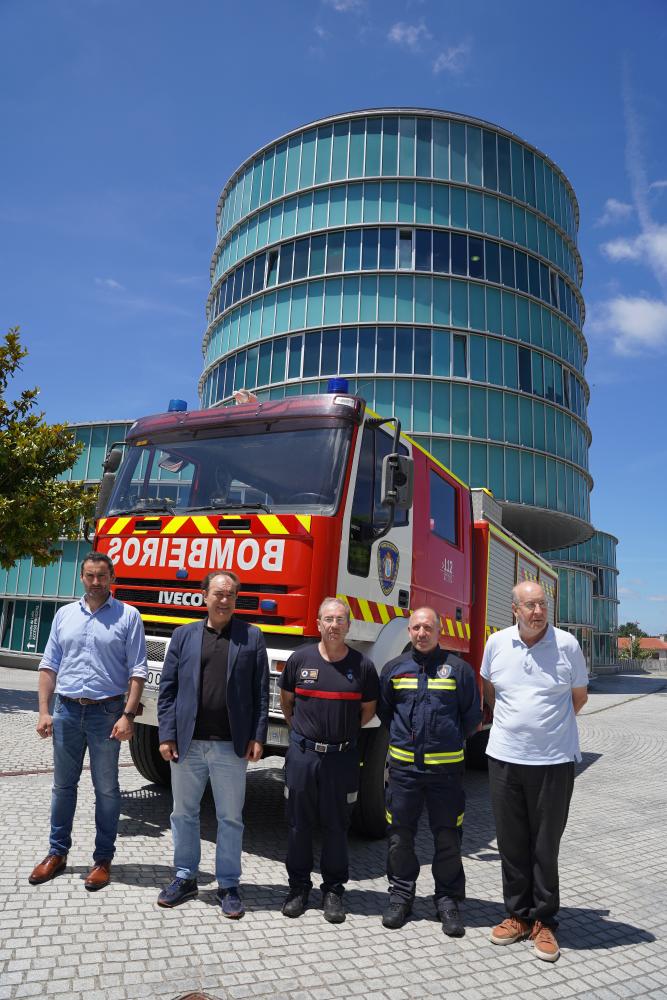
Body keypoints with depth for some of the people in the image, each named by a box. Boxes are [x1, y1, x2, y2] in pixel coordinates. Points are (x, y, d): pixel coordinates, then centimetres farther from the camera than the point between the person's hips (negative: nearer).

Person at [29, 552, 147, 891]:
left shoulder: (128, 616, -4)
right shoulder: (64, 614, 8)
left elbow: (137, 671, -7)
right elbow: (49, 665, 9)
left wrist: (128, 716, -13)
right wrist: (44, 711, 1)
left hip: (106, 712, -3)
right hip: (67, 711, 4)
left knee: (106, 789, 8)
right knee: (63, 785, 15)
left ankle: (103, 859, 21)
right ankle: (57, 853, 32)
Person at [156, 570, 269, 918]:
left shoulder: (252, 637, 0)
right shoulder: (184, 635, 4)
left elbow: (260, 693, -1)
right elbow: (168, 689, 3)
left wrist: (257, 737, -5)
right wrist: (166, 735, -3)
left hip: (231, 746, -2)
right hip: (187, 744, 2)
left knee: (230, 818, 9)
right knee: (184, 813, 16)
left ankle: (228, 886, 26)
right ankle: (185, 878, 34)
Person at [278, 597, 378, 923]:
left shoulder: (362, 666, -5)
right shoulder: (300, 659, -3)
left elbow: (368, 710, 9)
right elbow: (286, 699, 12)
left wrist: (345, 733, 8)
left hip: (342, 757, 0)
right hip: (302, 753, 1)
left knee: (336, 826, 11)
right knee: (298, 823, 11)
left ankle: (333, 890, 27)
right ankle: (298, 887, 28)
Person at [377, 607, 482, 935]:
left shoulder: (458, 668, -1)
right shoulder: (394, 668, 4)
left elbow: (472, 715, 7)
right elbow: (383, 709, 17)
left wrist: (450, 741, 8)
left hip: (446, 768, -1)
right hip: (403, 766, 2)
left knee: (447, 837, 8)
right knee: (400, 835, 10)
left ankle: (448, 901, 24)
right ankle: (401, 895, 27)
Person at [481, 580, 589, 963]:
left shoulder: (566, 644, -8)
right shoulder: (497, 643, -2)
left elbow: (579, 696, 6)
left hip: (554, 761, -2)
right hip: (504, 759, 2)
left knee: (546, 846, 9)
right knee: (512, 844, 13)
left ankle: (544, 922, 25)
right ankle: (518, 915, 30)